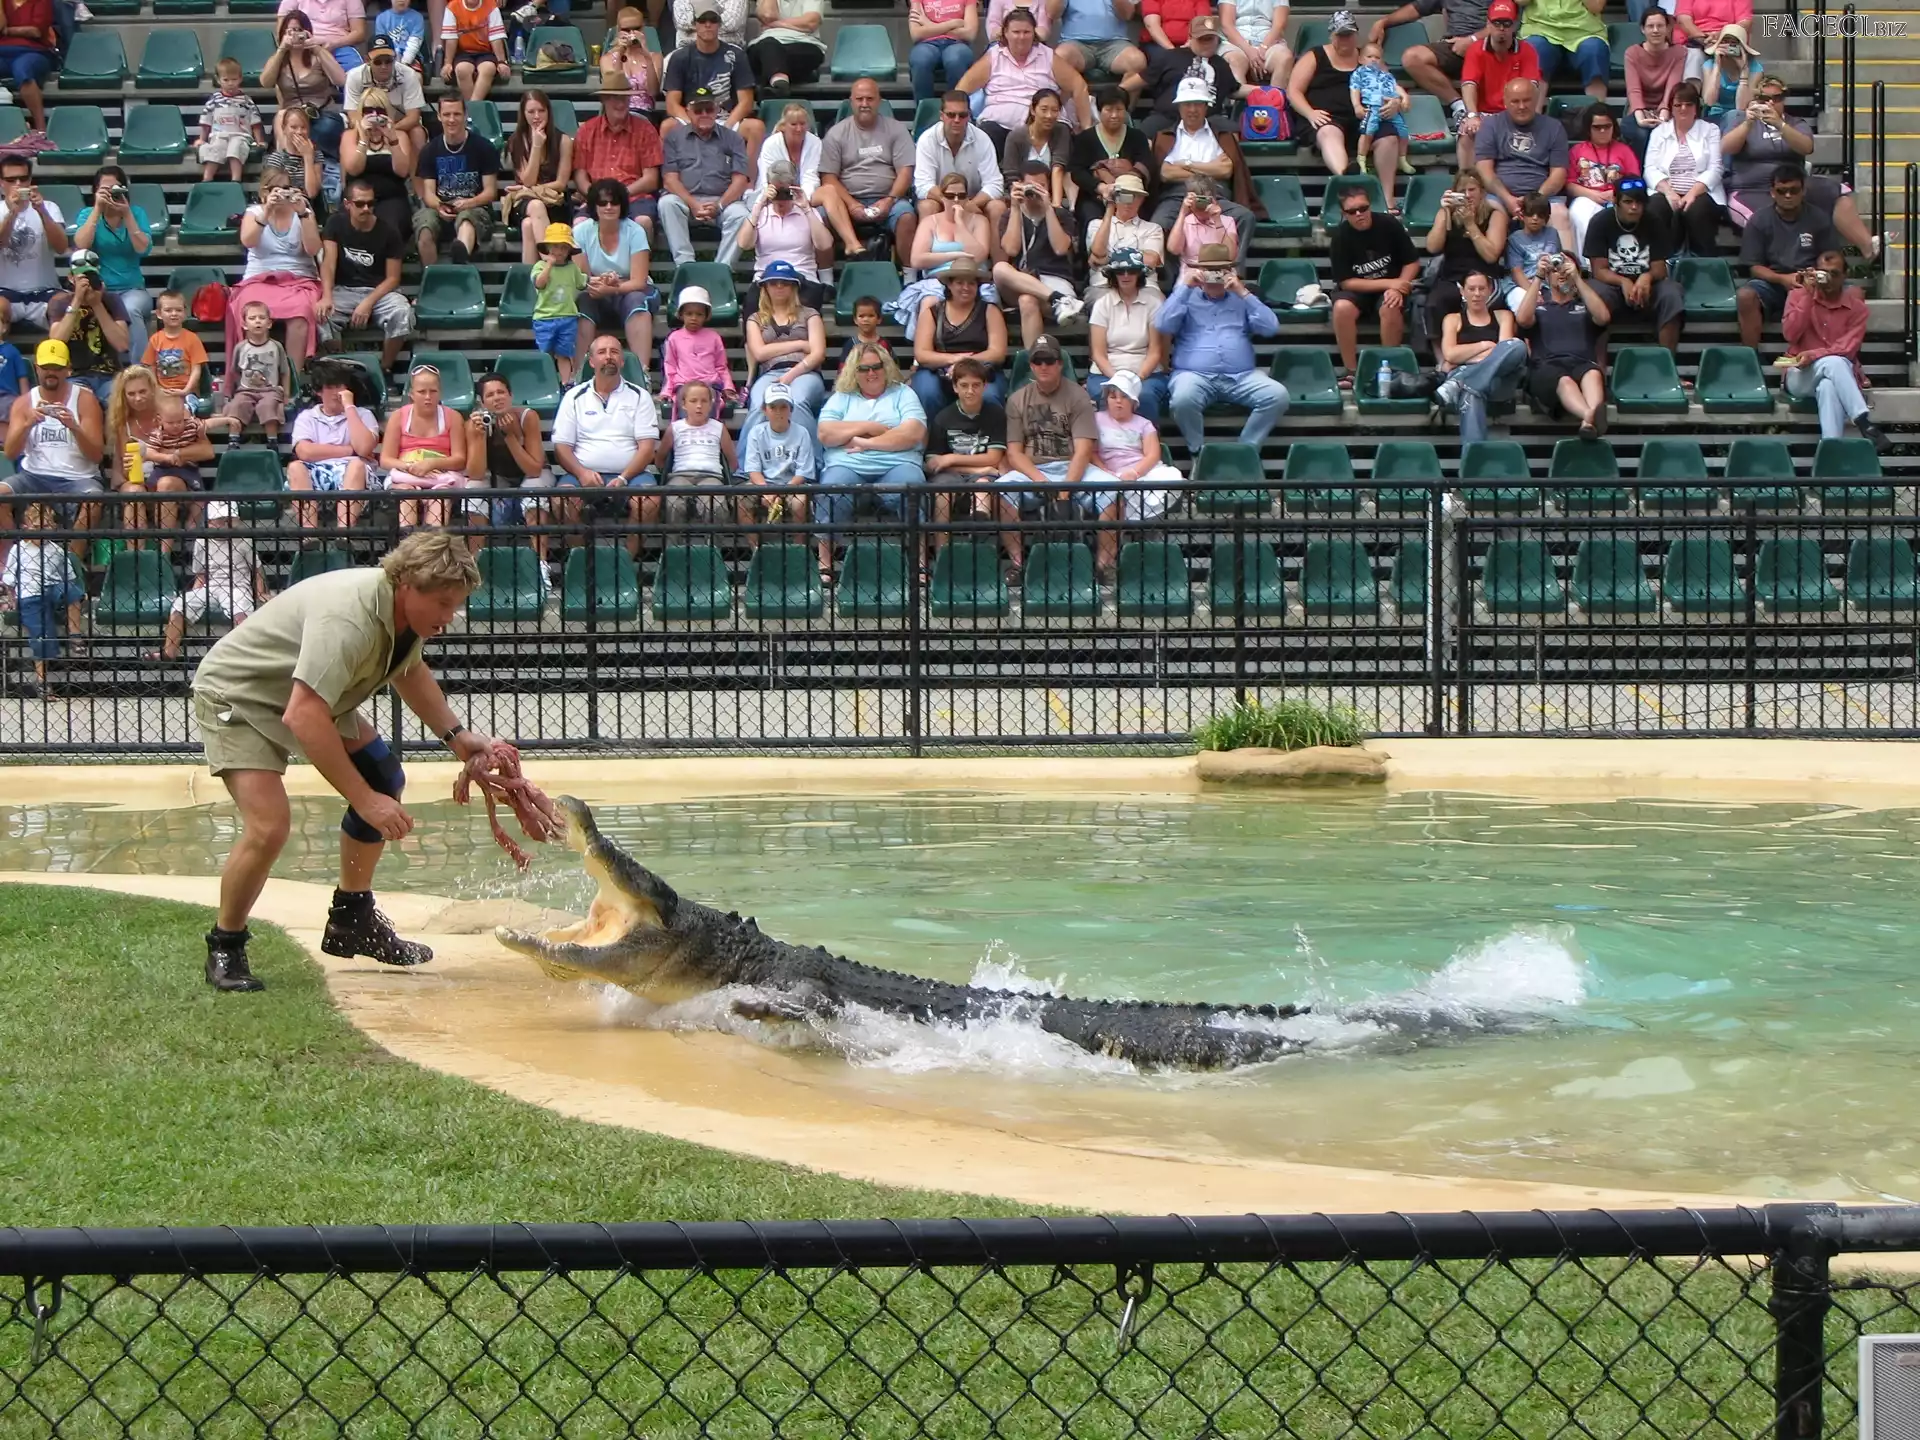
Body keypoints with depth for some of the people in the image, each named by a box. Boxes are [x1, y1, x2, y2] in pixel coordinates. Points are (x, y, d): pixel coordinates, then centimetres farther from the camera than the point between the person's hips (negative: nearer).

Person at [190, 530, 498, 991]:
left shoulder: (409, 609, -7)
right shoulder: (349, 618, -37)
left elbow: (408, 670, 16)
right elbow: (302, 716, -43)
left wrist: (456, 736, 3)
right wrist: (363, 800, -41)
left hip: (308, 695, 9)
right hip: (236, 694, -9)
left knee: (384, 780, 7)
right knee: (269, 824, -23)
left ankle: (351, 921, 19)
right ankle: (224, 949, -3)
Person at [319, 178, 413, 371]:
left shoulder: (388, 232, -4)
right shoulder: (336, 223, 0)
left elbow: (393, 278, -5)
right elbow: (329, 261, -10)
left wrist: (369, 302, -21)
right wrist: (327, 296, -28)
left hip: (379, 291, 0)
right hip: (344, 290, 0)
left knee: (402, 314, -33)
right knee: (323, 314, -32)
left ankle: (384, 368, -14)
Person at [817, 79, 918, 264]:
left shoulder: (895, 129, 11)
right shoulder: (837, 134, 9)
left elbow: (906, 171, 4)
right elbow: (829, 178, 2)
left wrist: (889, 200, -13)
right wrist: (851, 204, -13)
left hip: (886, 201, -1)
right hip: (849, 201, 1)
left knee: (906, 216, -31)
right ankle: (853, 244, -44)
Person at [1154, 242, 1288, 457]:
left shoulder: (1241, 299, 21)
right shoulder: (1187, 297, 17)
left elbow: (1271, 328, 6)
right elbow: (1163, 326, -1)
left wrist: (1243, 293, 1)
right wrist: (1185, 287, -1)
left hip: (1242, 376, 2)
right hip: (1195, 375, -2)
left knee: (1277, 395, -26)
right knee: (1183, 398, -37)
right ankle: (1198, 452, -14)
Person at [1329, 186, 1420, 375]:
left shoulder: (1389, 225, -12)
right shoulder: (1340, 237, -13)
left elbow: (1412, 262, -4)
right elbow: (1346, 282, -14)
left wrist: (1397, 287, -23)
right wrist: (1388, 283, -22)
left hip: (1391, 286, 0)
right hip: (1357, 288, 0)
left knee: (1389, 309, -34)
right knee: (1342, 308, -32)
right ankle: (1351, 370, -20)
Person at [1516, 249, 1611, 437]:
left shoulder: (1585, 305, 28)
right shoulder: (1538, 305, 26)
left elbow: (1603, 317, 4)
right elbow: (1522, 320, 2)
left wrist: (1577, 279, 1)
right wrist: (1538, 277, 1)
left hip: (1582, 364, 1)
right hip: (1546, 367, -1)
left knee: (1593, 374, -38)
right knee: (1564, 381, -39)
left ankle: (1589, 420, -69)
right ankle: (1590, 416, -70)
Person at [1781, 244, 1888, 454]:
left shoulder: (1856, 306, 4)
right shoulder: (1798, 295, 5)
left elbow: (1848, 349, -9)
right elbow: (1790, 335, -9)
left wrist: (1814, 355, -25)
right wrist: (1808, 295, -13)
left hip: (1839, 376, 0)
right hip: (1801, 376, 0)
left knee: (1828, 386, -39)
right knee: (1832, 363, -35)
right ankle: (1865, 425, -48)